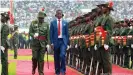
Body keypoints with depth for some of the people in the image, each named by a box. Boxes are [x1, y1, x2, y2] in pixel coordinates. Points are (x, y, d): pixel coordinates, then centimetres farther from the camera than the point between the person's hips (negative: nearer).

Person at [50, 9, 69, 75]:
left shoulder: (65, 23, 7)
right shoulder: (53, 22, 5)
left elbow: (67, 33, 8)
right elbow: (51, 33, 3)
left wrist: (67, 42, 3)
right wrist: (51, 43, -5)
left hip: (63, 41, -1)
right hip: (56, 41, 1)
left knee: (62, 55, -18)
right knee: (56, 58, 5)